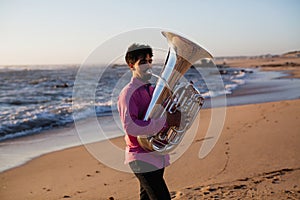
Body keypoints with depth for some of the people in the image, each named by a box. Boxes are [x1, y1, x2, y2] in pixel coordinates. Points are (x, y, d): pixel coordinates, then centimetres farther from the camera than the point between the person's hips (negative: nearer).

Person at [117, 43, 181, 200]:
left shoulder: (153, 90, 12)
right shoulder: (128, 93, -14)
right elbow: (130, 127, -26)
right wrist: (165, 121, -27)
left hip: (157, 156, 8)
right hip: (142, 157, -8)